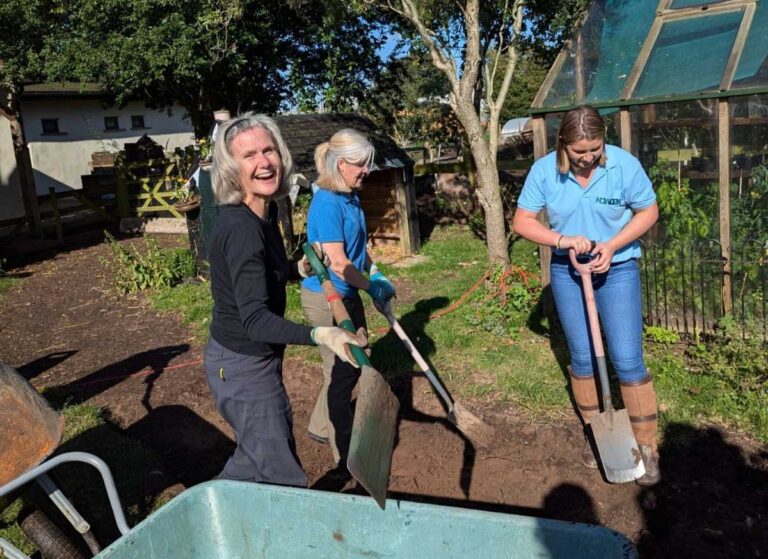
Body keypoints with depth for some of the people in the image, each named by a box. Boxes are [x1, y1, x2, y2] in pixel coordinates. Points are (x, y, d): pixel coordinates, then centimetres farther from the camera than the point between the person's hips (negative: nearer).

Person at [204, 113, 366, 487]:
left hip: (256, 359, 9)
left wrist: (298, 270, 7)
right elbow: (255, 320, -37)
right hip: (243, 368, -9)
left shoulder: (265, 212, 1)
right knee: (284, 482, 5)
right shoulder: (240, 228, -28)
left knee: (255, 456, 29)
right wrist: (319, 335, -51)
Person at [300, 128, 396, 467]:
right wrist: (371, 286, -14)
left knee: (355, 361, 20)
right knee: (341, 371, 4)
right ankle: (345, 453, 23)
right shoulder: (327, 203, -23)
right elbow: (337, 263, -25)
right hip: (325, 297, -9)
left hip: (347, 294, 9)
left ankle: (321, 427, 39)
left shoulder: (350, 197, 6)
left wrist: (376, 275, 7)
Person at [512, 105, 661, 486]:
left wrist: (612, 245, -18)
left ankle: (647, 447, 13)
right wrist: (561, 240, -23)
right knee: (582, 358, 12)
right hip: (567, 272, 2)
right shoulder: (544, 170, -12)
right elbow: (522, 221, -7)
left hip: (617, 269, -2)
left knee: (627, 361, -4)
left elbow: (648, 212, -4)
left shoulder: (625, 165, -16)